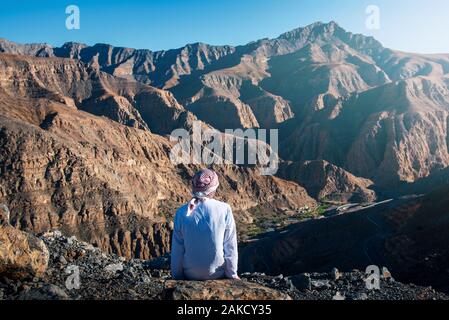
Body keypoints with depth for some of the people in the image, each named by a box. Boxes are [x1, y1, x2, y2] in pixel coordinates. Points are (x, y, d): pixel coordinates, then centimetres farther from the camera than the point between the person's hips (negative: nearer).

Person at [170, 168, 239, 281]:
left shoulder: (182, 213, -11)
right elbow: (230, 246, -9)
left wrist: (178, 276, 9)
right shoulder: (224, 210, -14)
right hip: (217, 274, -1)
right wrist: (232, 274, 4)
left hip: (190, 275, 1)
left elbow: (177, 250, -5)